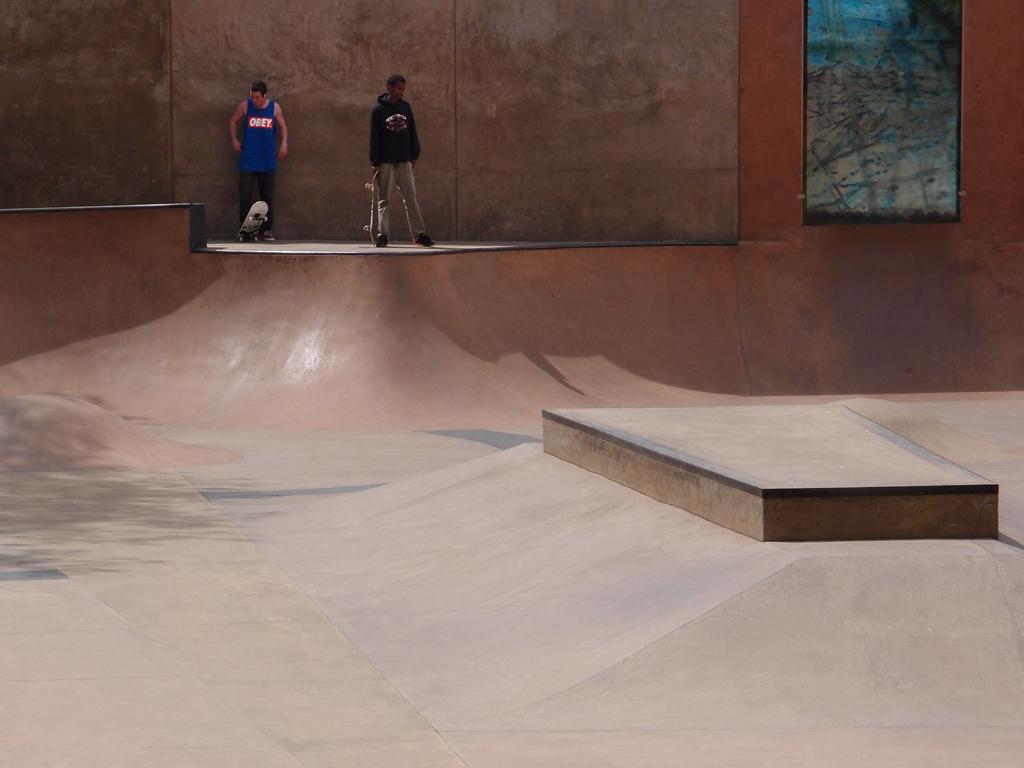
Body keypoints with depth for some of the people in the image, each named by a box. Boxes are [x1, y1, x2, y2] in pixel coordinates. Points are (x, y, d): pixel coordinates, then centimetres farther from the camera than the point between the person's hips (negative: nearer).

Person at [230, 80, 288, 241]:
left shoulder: (275, 108, 0)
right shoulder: (245, 106, -2)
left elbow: (282, 126, 11)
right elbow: (233, 121, 13)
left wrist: (284, 142, -4)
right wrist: (234, 140, 4)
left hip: (268, 161, 1)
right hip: (247, 160, -1)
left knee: (267, 196, 4)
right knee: (245, 194, -7)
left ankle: (267, 230, 11)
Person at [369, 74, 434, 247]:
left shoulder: (405, 107, 9)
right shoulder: (378, 110, -3)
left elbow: (412, 132, 14)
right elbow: (374, 138, -5)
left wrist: (414, 155, 9)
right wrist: (375, 163, -9)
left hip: (404, 162, 4)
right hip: (386, 163, -4)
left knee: (411, 199, 3)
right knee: (383, 200, -1)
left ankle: (419, 234, 5)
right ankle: (382, 234, 0)